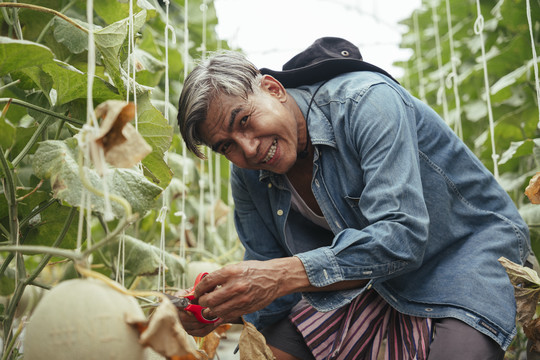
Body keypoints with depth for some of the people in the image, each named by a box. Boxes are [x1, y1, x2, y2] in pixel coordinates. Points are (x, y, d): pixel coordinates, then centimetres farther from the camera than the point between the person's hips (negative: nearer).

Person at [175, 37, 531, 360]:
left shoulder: (365, 101, -27)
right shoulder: (248, 176, -6)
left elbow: (402, 235, -35)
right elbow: (268, 285, -1)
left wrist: (287, 274, -42)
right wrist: (224, 309, -22)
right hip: (372, 278, 6)